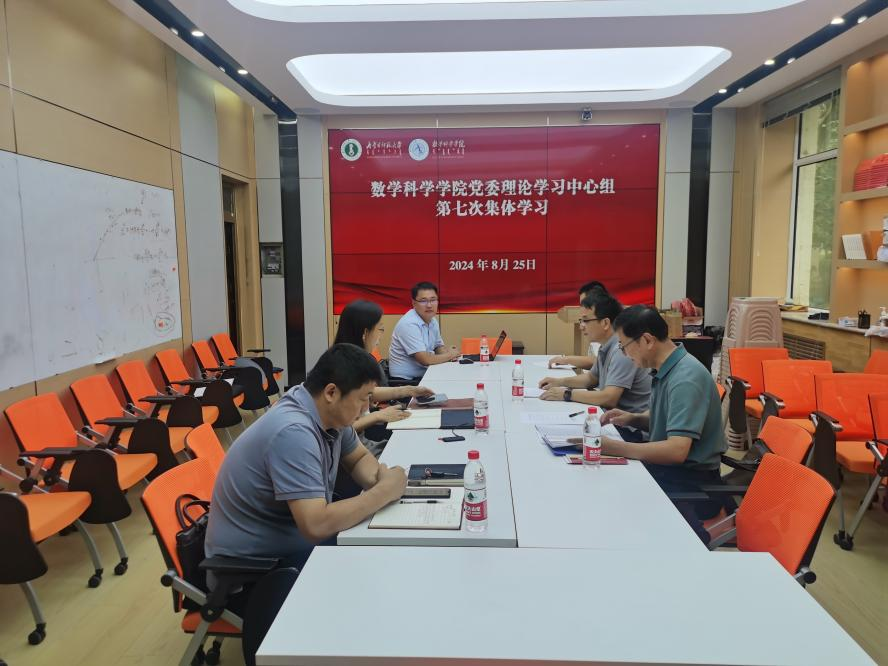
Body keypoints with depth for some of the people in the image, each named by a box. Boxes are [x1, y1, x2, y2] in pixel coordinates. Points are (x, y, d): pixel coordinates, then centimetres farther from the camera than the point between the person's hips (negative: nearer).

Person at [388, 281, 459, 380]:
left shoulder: (433, 321, 7)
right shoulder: (409, 324, -21)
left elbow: (439, 347, 21)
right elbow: (425, 359, -24)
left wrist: (448, 352, -2)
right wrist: (450, 355, -7)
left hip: (424, 376, 8)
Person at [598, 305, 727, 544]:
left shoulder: (686, 379, -22)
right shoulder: (665, 370, 6)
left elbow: (677, 450, -29)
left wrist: (613, 447, -27)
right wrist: (633, 418, 3)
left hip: (690, 481, -9)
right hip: (665, 468, 9)